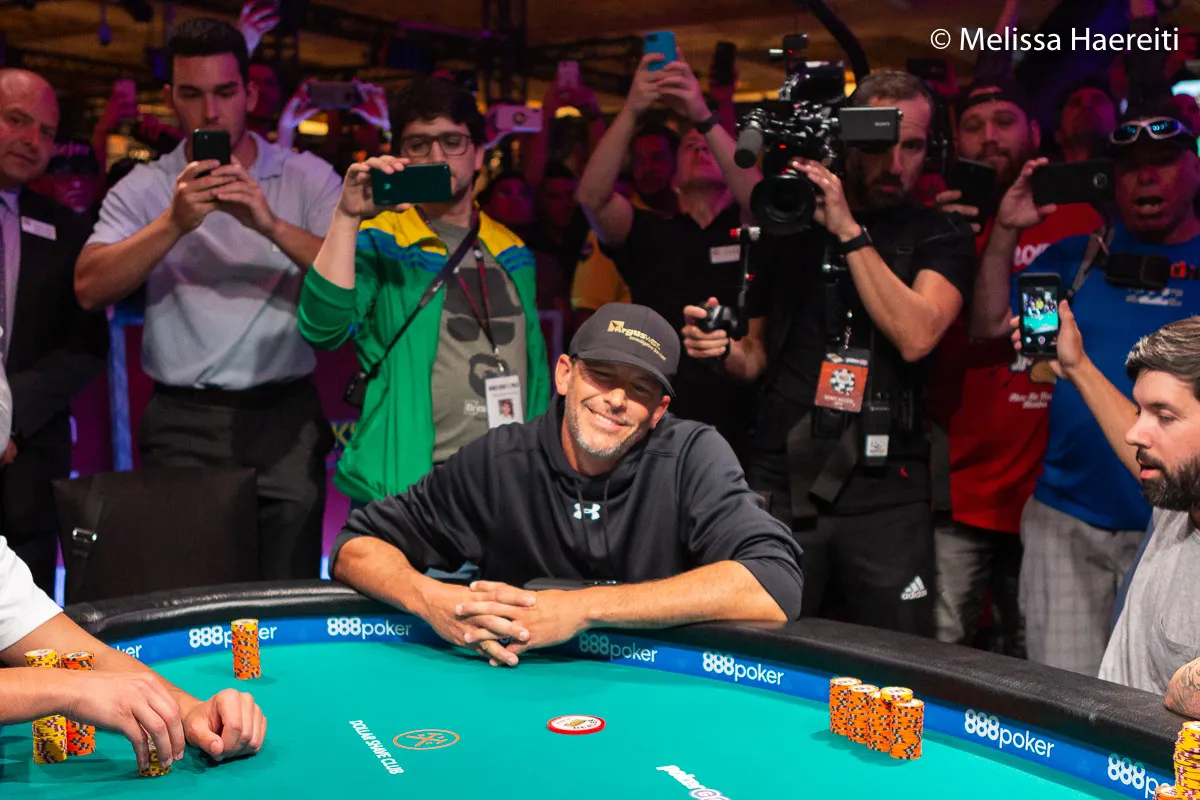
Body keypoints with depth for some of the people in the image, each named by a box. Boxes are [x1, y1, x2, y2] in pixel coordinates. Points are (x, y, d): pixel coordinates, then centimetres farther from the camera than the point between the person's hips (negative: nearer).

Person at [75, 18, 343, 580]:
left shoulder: (308, 178, 6)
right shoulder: (143, 189, 7)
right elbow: (90, 289, -6)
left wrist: (271, 224, -21)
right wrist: (174, 222, -18)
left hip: (284, 415, 0)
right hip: (182, 424, 0)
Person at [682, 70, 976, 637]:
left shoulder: (941, 235, 4)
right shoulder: (790, 227, 11)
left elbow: (916, 336, -15)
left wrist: (850, 232, -15)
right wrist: (722, 350, -4)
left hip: (884, 491, -1)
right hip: (780, 481, 2)